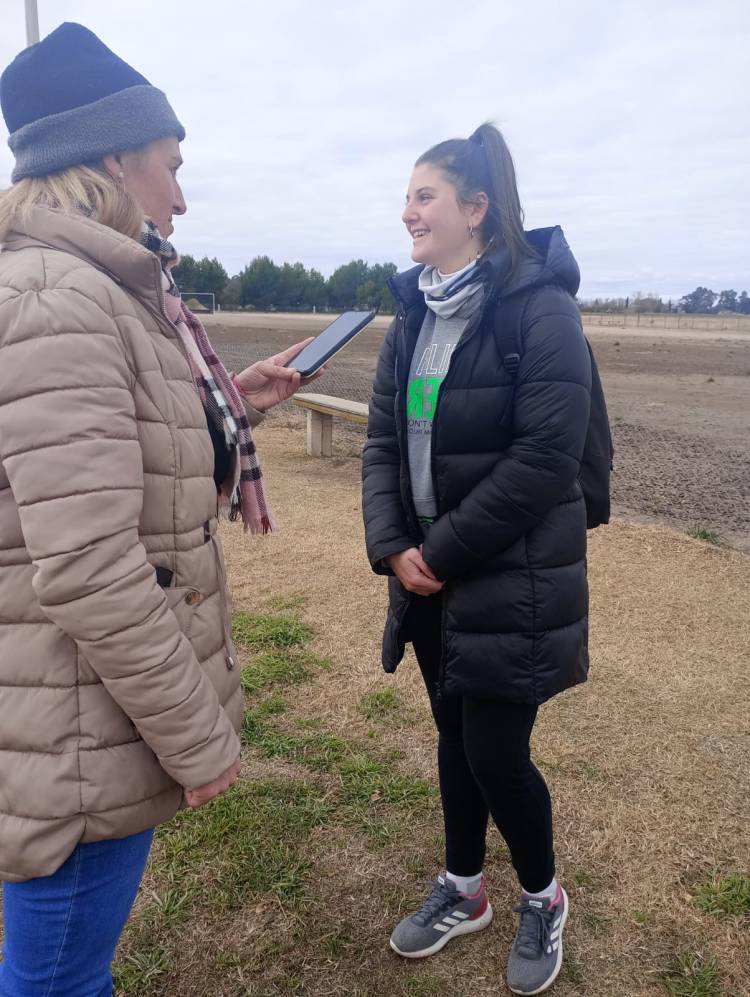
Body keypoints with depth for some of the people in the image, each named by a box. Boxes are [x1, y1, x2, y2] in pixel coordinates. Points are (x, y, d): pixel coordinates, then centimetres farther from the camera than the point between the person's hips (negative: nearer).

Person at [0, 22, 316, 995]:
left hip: (108, 719, 10)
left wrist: (232, 405, 15)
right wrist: (198, 736, -18)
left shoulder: (104, 293, 12)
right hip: (83, 738, -9)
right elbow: (85, 568, -27)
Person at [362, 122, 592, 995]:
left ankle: (542, 899, 34)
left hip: (509, 581, -6)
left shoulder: (540, 311, -14)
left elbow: (546, 460, -20)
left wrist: (443, 551, -16)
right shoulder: (412, 316, 7)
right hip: (430, 574, 6)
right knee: (454, 733, 18)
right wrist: (392, 546, -9)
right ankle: (462, 891, 41)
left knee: (496, 752, 3)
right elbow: (382, 439, 5)